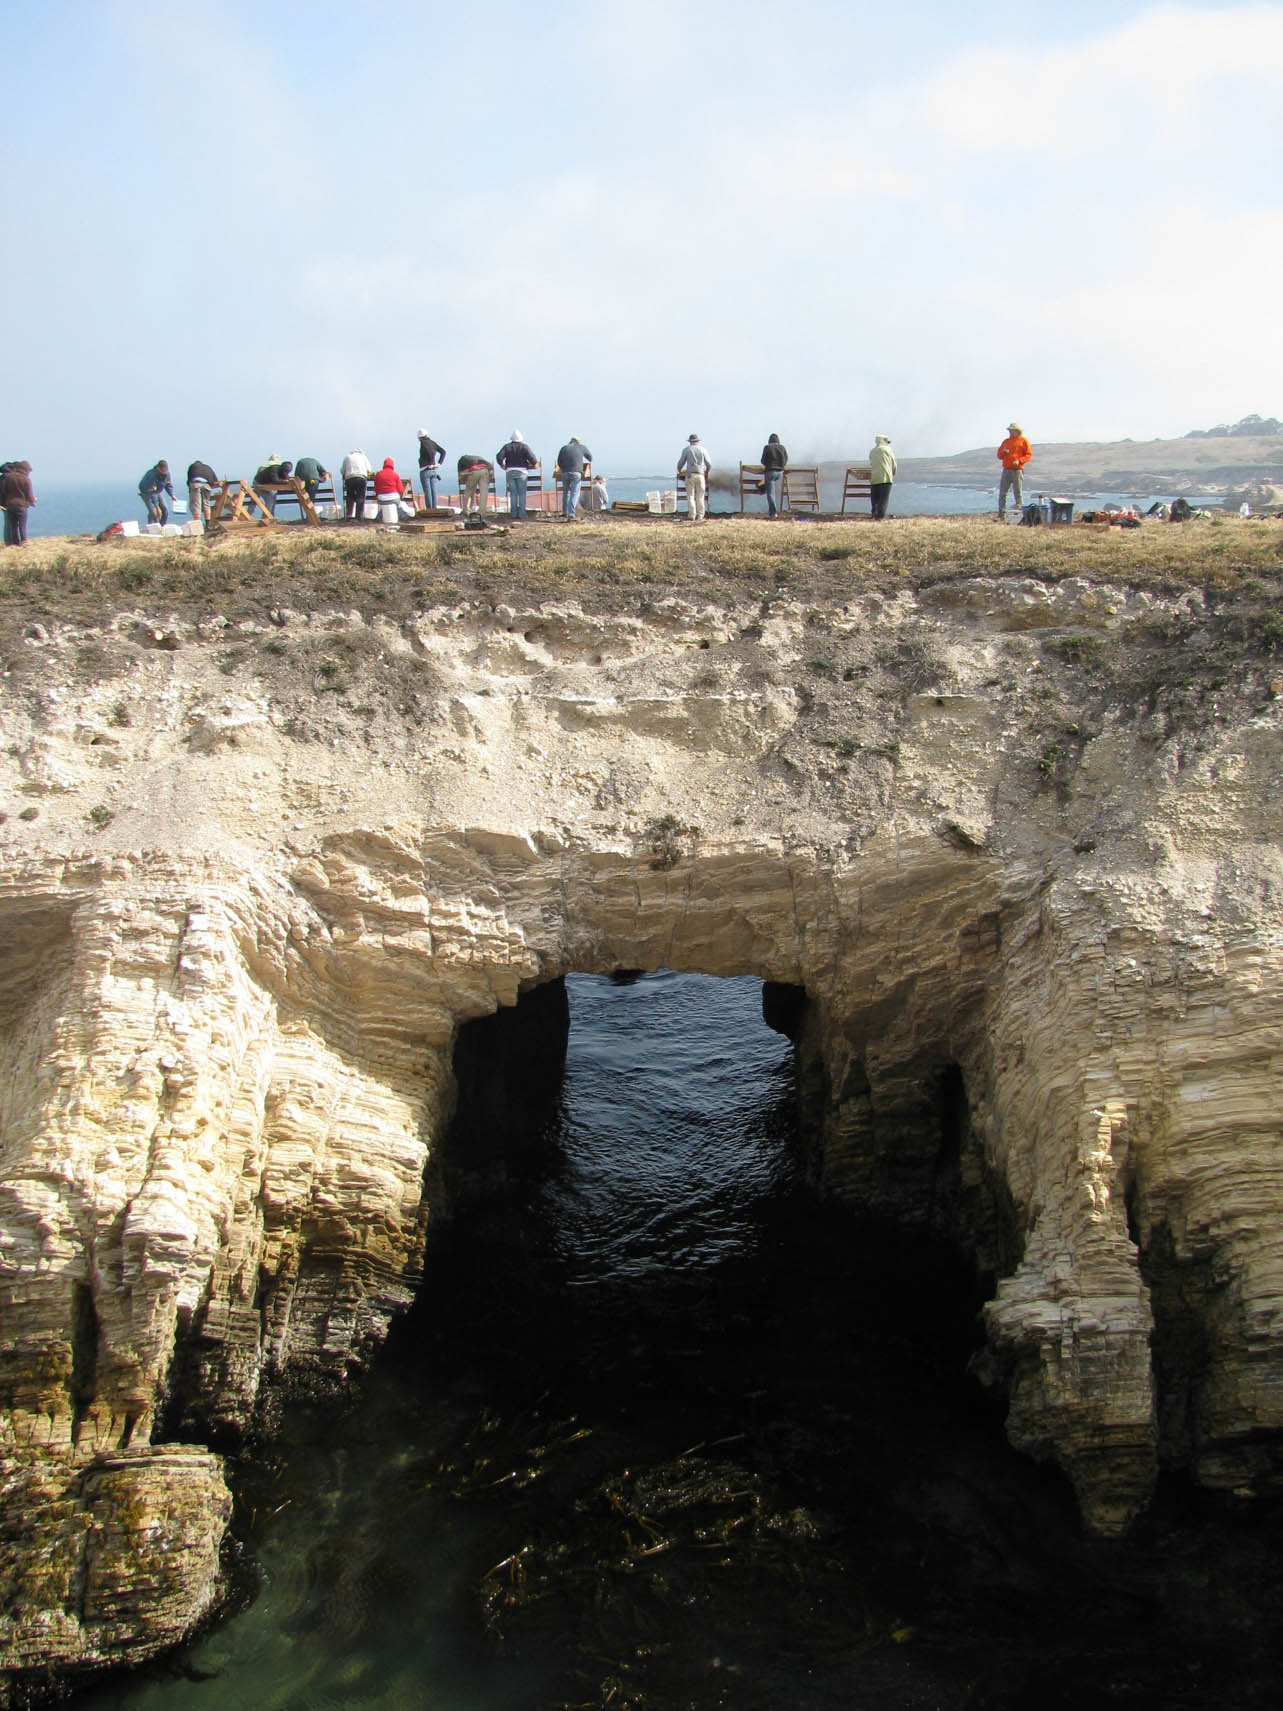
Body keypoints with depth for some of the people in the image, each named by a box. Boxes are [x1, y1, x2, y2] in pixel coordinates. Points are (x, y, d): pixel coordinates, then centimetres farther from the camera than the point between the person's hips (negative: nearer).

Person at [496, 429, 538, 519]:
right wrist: (534, 463, 8)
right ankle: (522, 512, -3)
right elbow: (532, 457, -12)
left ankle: (513, 513, 4)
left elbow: (499, 457, -7)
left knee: (513, 493, 6)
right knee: (522, 493, 2)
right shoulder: (524, 447, -2)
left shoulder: (507, 447, 3)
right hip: (521, 471, -2)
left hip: (510, 471, 2)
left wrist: (502, 465, 9)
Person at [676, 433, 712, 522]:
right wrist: (708, 472, 23)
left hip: (690, 475, -1)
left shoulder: (686, 449, 2)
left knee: (690, 497, 2)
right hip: (700, 475, 1)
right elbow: (709, 464, 5)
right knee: (700, 497, 6)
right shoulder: (702, 449, 6)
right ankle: (700, 516, 4)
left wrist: (679, 471, 25)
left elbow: (681, 463, 4)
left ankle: (692, 516, -5)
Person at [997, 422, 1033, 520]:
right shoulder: (1006, 441, 18)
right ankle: (1002, 515, 3)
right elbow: (999, 456, 19)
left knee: (1018, 493, -4)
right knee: (1002, 493, 0)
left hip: (1017, 470, -5)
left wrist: (1019, 461, -16)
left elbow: (1029, 455, -2)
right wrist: (1003, 452, -3)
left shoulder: (1023, 441, 4)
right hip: (1006, 470, 5)